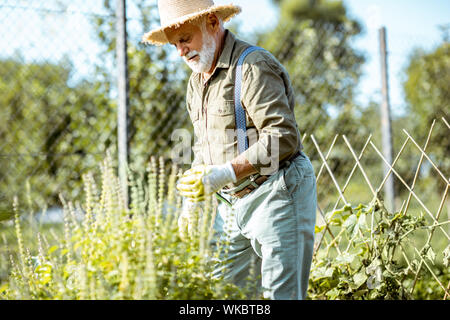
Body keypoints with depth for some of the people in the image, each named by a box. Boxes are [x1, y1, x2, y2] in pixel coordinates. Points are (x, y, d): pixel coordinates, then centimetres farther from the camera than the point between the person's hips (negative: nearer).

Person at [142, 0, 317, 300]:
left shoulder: (253, 66, -14)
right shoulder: (197, 81, 16)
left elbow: (282, 137, -23)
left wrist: (223, 174, -26)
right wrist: (192, 200, 14)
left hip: (276, 195, -8)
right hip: (232, 204, 9)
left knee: (280, 294, -8)